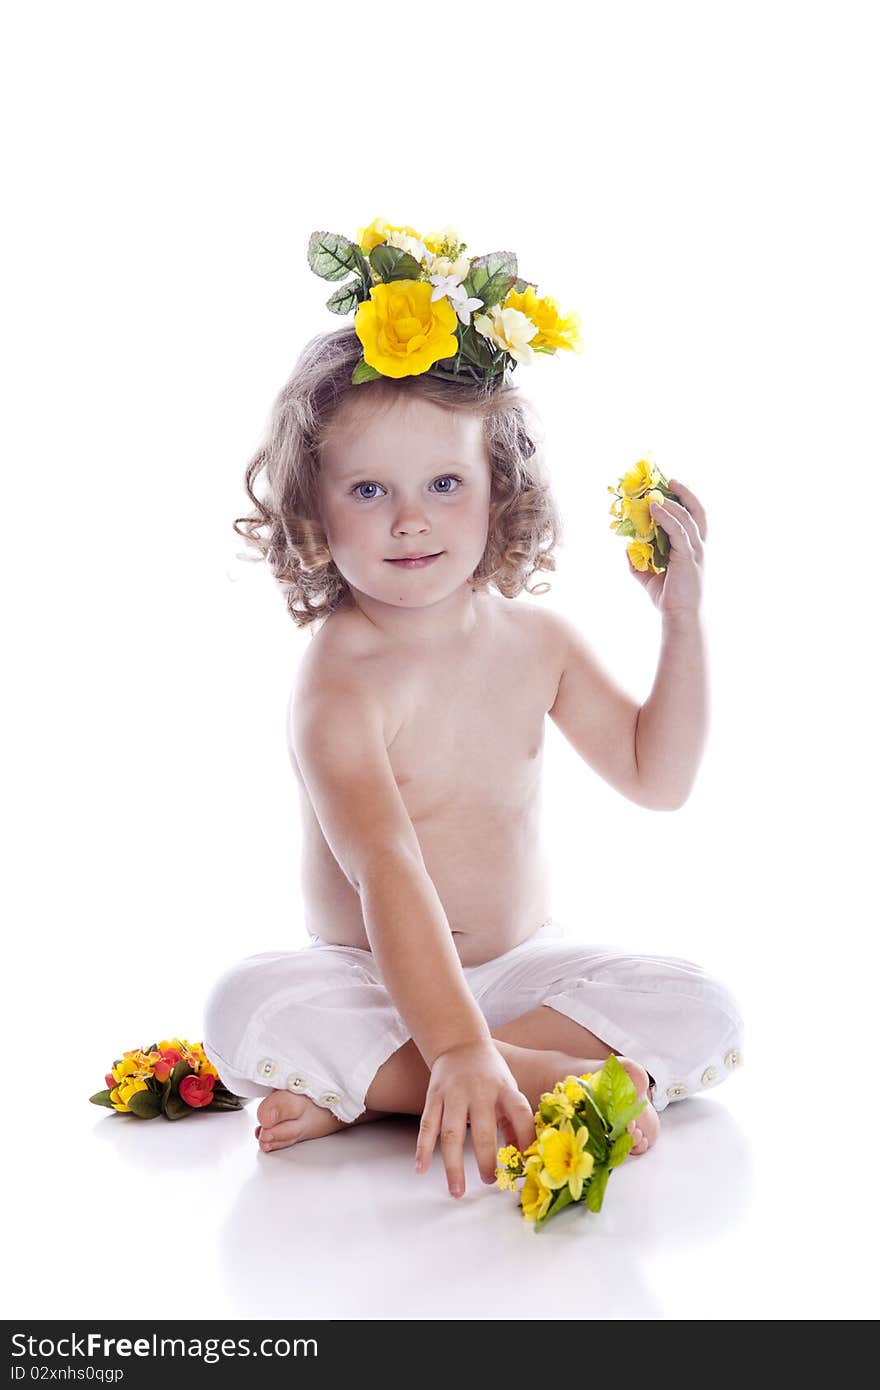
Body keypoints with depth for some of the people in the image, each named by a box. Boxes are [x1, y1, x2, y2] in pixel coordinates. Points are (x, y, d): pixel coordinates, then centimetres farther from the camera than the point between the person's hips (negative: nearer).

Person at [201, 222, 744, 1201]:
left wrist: (682, 618, -3)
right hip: (370, 976, -4)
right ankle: (545, 1075, -31)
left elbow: (657, 777, 6)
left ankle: (362, 1091, -22)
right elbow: (388, 871, -32)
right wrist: (459, 1047, -44)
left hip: (522, 963, 5)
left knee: (702, 1013, -17)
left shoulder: (537, 640, 0)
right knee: (248, 1010, -32)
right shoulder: (338, 681, -20)